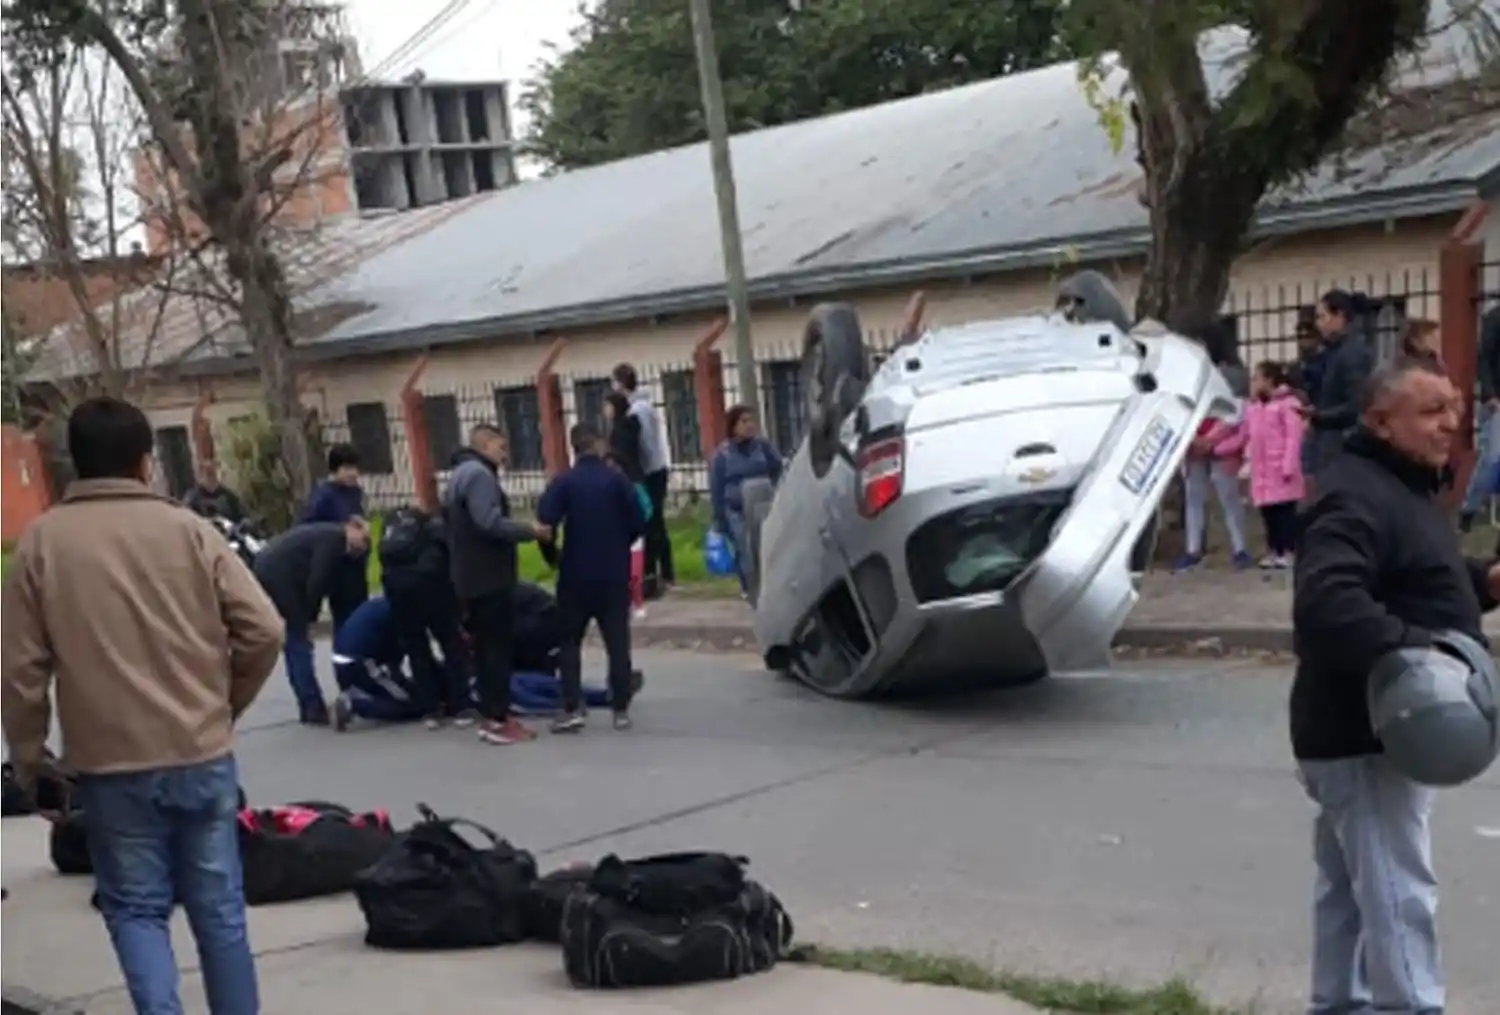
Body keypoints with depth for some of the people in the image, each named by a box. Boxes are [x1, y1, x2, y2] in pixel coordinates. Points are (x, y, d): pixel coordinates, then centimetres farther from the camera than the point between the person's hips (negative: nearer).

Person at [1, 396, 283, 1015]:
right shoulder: (188, 529, -1)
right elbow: (264, 630, -4)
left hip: (111, 765, -1)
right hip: (203, 756, 1)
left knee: (136, 907, 11)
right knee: (218, 906, 12)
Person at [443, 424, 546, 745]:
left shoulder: (460, 475, 20)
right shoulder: (479, 474, -14)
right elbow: (490, 523, -26)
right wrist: (529, 530, -18)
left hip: (471, 578, 10)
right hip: (490, 577, -10)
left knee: (485, 646, 13)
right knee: (498, 647, -7)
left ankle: (489, 715, 16)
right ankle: (498, 720, -6)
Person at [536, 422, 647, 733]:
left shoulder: (563, 482, -7)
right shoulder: (617, 479, -5)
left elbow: (545, 522, -15)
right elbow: (638, 523, -6)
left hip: (575, 574, 0)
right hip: (614, 575, 0)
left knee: (569, 641, 11)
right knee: (617, 643, 7)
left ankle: (572, 709, 3)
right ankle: (621, 709, 8)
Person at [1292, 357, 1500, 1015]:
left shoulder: (1402, 486, 16)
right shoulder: (1355, 495, -21)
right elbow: (1327, 601, -35)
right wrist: (1412, 652, -42)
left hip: (1369, 729, 11)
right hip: (1364, 732, -11)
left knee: (1349, 887, 20)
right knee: (1397, 895, -8)